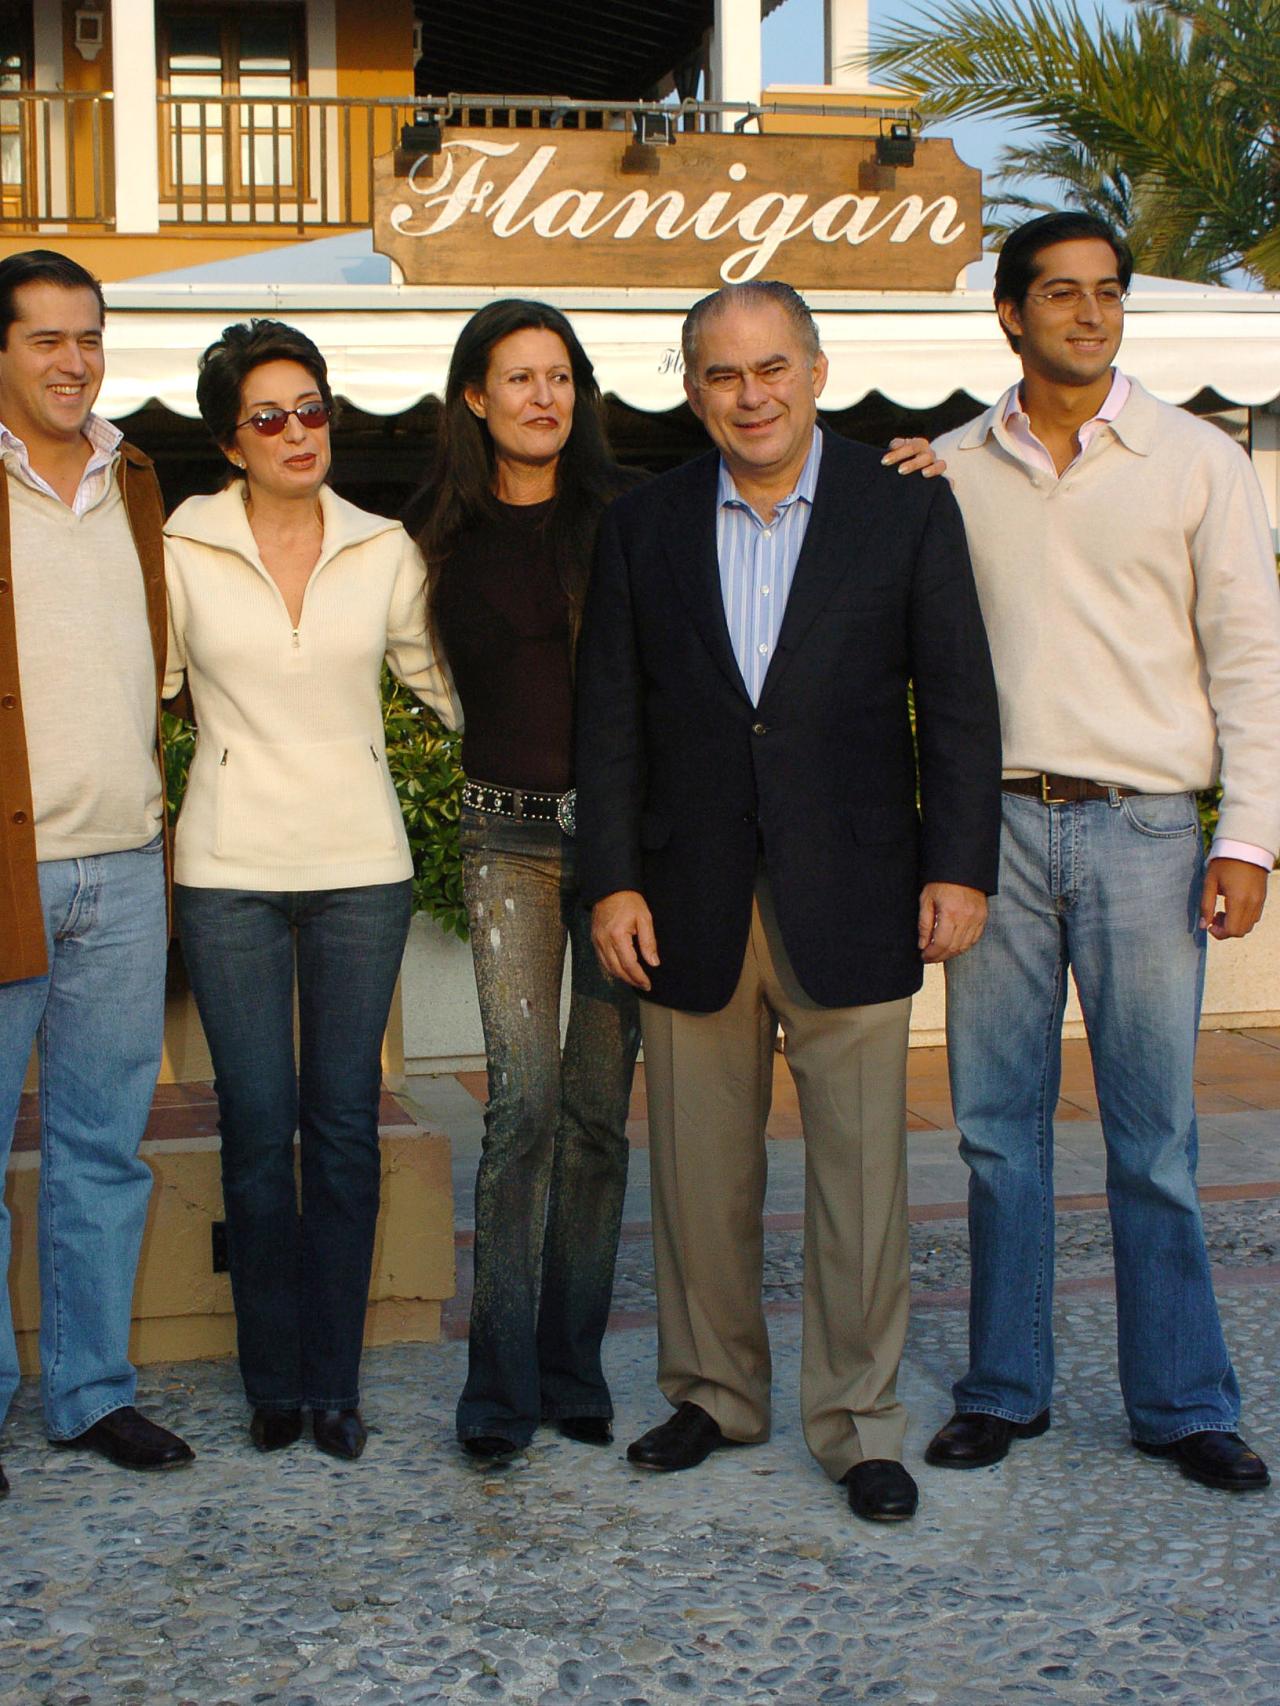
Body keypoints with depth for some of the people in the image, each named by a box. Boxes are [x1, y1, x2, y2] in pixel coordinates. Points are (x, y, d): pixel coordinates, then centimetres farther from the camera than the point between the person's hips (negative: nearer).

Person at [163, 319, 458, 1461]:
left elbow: (443, 677, 15)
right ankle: (274, 1379, 17)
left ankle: (335, 1381, 15)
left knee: (346, 1124, 4)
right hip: (231, 870, -1)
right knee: (259, 1126, 2)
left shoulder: (384, 550, 5)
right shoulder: (181, 549, 1)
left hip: (361, 864, 1)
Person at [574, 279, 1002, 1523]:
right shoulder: (642, 528, 7)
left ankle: (857, 1421, 16)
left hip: (850, 903, -1)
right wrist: (612, 882, -1)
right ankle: (714, 1391, 27)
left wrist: (960, 866, -5)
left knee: (860, 1174, 2)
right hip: (691, 906, 2)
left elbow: (957, 702, 1)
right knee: (700, 1175, 10)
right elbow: (610, 718, 6)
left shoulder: (907, 509, 2)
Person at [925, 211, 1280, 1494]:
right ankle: (1004, 1386, 20)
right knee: (998, 1122, 6)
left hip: (1143, 825, -2)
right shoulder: (952, 471, 8)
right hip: (997, 821, 2)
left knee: (1154, 1134, 2)